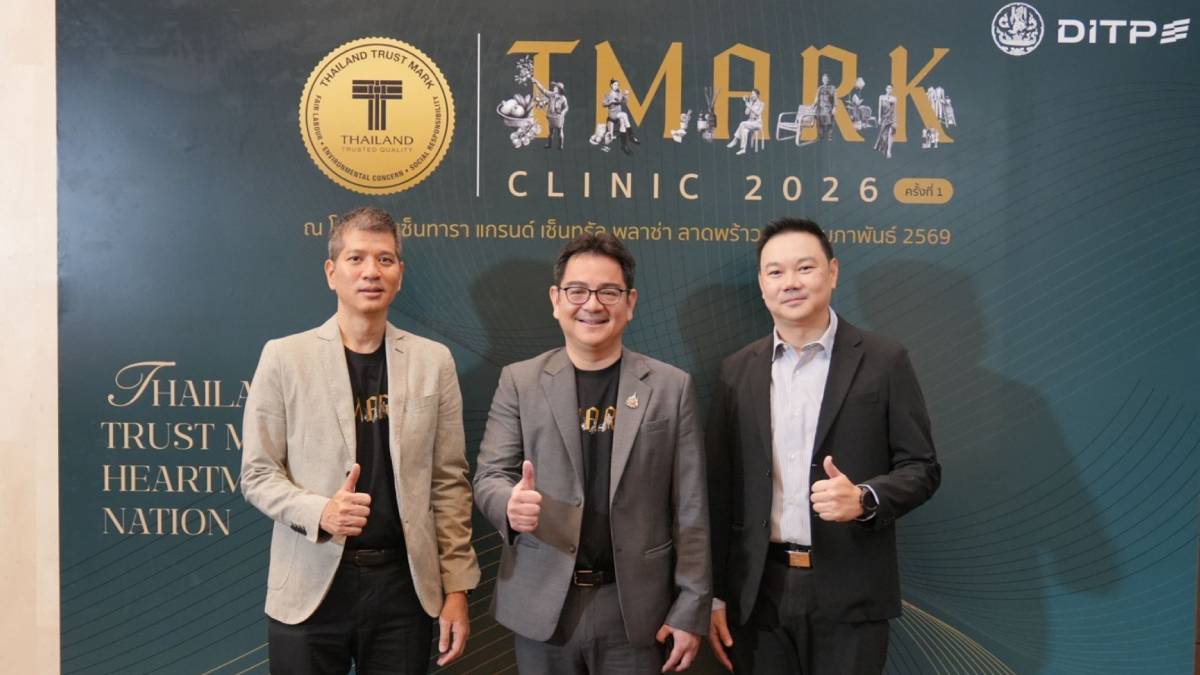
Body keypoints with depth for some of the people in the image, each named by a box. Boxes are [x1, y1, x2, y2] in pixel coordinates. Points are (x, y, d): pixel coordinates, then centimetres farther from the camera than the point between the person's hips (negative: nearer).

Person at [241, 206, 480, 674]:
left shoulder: (434, 361, 3)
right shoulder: (284, 357, -2)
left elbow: (449, 481, 3)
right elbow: (257, 473, -1)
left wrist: (456, 587, 0)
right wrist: (320, 511, -20)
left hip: (405, 583, 2)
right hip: (311, 587, -1)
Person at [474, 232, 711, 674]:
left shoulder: (671, 386, 0)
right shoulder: (519, 381, 2)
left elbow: (690, 508, 0)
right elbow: (490, 476, -2)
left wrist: (691, 609, -2)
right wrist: (511, 504, -25)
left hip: (636, 607, 0)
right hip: (542, 605, 1)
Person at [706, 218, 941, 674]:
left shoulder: (883, 361, -2)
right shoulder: (738, 371, 5)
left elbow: (921, 468, -1)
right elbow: (719, 487, 6)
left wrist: (865, 499, -21)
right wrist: (714, 594, 4)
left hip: (850, 594, -2)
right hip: (759, 594, 2)